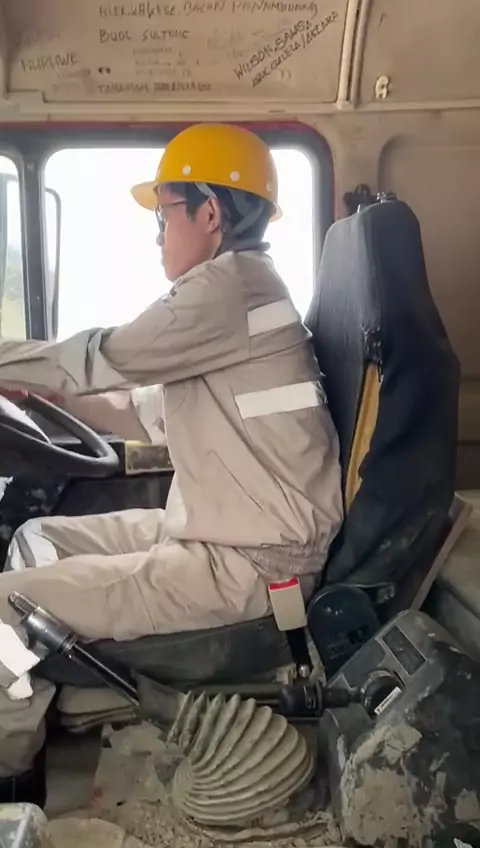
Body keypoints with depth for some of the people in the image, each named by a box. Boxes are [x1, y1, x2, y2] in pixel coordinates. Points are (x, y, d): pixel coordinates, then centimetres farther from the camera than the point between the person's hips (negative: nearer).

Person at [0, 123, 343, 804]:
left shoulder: (233, 282, -17)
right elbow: (154, 413, 17)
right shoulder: (234, 291, 14)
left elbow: (106, 359, -13)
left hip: (252, 563, -10)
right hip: (217, 532, 10)